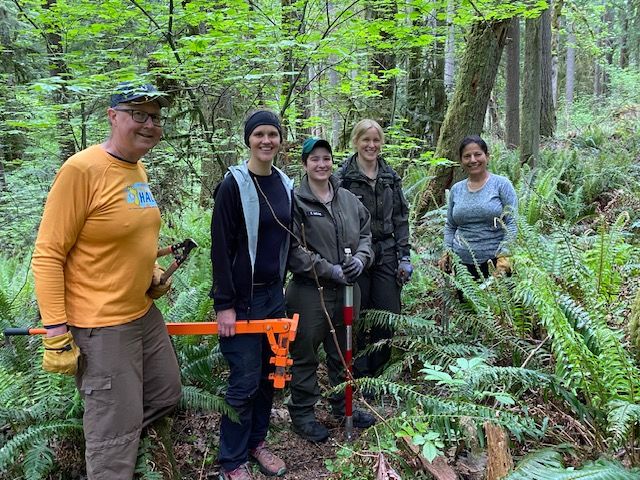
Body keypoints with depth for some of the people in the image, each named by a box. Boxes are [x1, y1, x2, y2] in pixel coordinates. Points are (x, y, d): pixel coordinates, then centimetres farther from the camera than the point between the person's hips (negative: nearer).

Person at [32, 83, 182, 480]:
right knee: (117, 435, 4)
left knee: (166, 396, 24)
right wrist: (56, 334, -19)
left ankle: (105, 442, 45)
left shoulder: (139, 169, 6)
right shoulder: (82, 169, -19)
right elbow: (47, 256, -18)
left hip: (144, 312, 9)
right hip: (101, 326, -9)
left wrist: (153, 272, 7)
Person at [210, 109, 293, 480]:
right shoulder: (234, 185, -11)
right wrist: (224, 305, -15)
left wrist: (282, 283, 15)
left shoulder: (285, 185, 7)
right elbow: (221, 248, -13)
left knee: (269, 374, 14)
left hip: (275, 294, 6)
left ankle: (256, 441, 33)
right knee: (245, 381, 0)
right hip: (243, 296, -6)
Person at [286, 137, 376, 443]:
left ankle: (342, 405, 39)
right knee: (306, 355, 7)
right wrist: (331, 270, -17)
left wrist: (360, 259, -5)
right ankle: (302, 412, 25)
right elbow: (294, 250, -16)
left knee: (342, 352, 21)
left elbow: (365, 234, 15)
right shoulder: (296, 201, -11)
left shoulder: (348, 199, 7)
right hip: (309, 292, -6)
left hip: (346, 290, 6)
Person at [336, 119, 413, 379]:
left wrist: (404, 256, 5)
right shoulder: (343, 177, -4)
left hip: (386, 254, 4)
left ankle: (381, 372, 22)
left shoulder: (391, 176, 10)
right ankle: (360, 374, 21)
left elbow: (401, 218, 11)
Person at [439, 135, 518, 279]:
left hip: (494, 262, -3)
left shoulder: (501, 184, 0)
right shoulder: (456, 189, 10)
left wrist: (504, 255, -14)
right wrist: (447, 251, 5)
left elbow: (512, 223, -5)